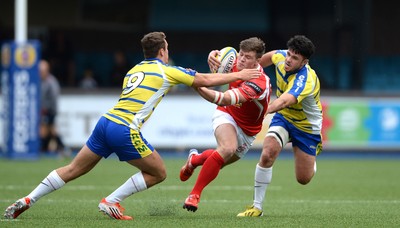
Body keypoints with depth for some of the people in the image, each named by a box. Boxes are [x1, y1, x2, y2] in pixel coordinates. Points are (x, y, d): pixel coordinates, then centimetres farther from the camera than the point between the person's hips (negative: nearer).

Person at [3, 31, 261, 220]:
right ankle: (111, 202, 4)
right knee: (158, 173, 9)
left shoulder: (134, 70, 21)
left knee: (73, 170, 14)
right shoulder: (167, 71, 3)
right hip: (126, 131, -7)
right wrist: (238, 75, 21)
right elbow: (207, 80, 10)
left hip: (105, 123, 7)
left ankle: (27, 200, 8)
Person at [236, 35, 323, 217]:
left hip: (306, 126, -4)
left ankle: (315, 148, 40)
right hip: (283, 117, 4)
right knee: (267, 154, -24)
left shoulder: (305, 80, -39)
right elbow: (270, 56, 9)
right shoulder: (281, 57, -19)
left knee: (303, 179, 6)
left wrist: (262, 111, -74)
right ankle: (257, 206, -14)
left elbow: (284, 101, -57)